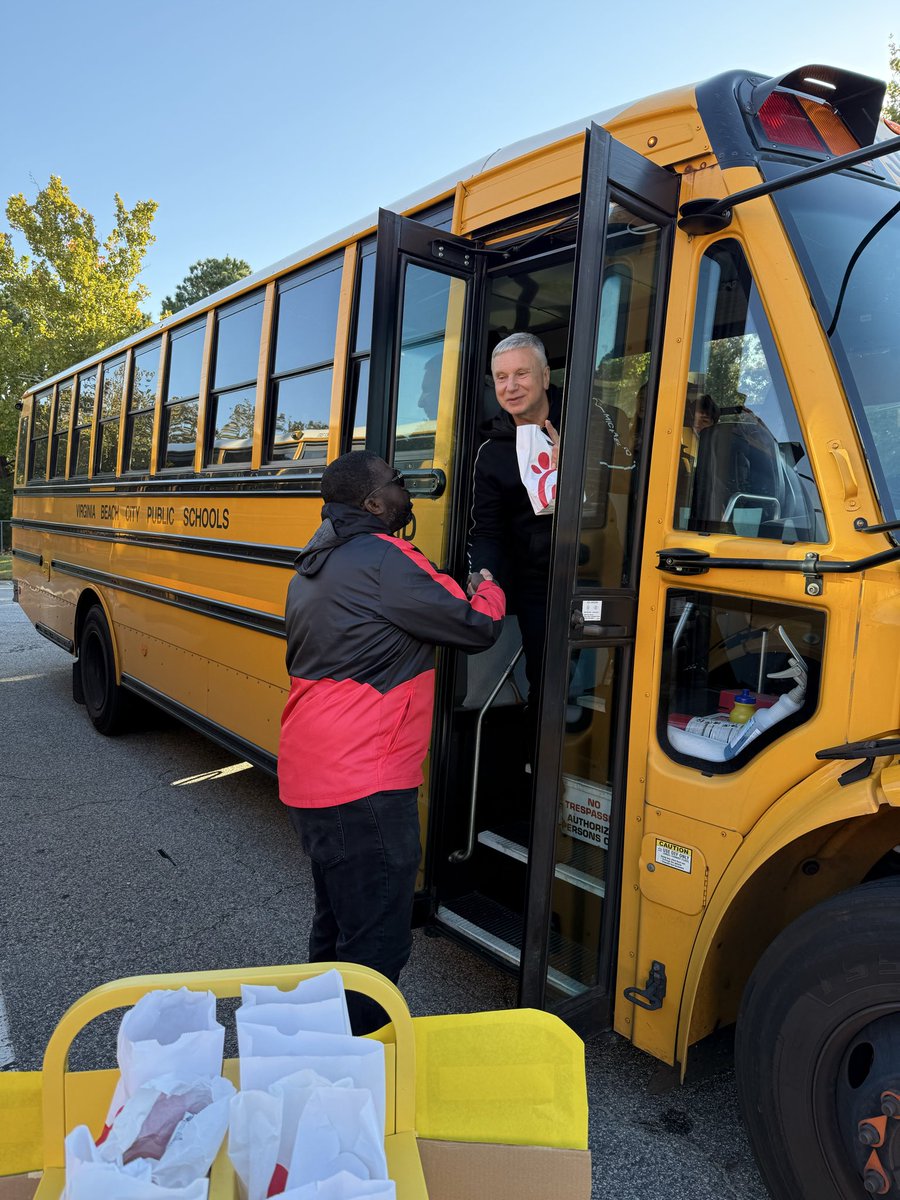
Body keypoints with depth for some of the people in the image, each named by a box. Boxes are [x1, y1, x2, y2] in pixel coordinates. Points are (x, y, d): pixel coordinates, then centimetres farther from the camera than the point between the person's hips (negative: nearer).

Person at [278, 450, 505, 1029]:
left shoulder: (314, 564, 14)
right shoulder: (384, 560, -15)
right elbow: (476, 626, -13)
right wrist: (490, 591, 10)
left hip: (310, 777, 10)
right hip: (365, 786, -10)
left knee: (337, 927, 24)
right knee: (377, 944, 1)